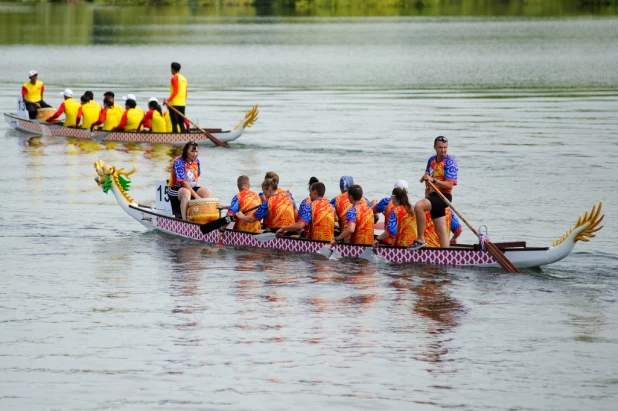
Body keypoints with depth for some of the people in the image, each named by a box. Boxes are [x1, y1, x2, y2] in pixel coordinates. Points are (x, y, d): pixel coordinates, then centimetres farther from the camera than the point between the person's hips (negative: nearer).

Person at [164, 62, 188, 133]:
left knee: (174, 122, -5)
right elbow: (186, 91, 15)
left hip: (174, 103, -7)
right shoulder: (184, 78, 13)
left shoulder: (174, 78, -9)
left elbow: (176, 91, -18)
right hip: (182, 103, 7)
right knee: (181, 122, 10)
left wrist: (168, 100, -20)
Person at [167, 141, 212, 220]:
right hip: (176, 188, -7)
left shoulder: (196, 161, 2)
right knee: (186, 192, -39)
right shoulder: (178, 162, -20)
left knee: (207, 192, -15)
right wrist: (196, 196, -29)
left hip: (192, 187, 7)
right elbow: (183, 182, -26)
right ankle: (184, 220, -48)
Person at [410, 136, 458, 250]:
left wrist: (433, 180, -28)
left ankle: (420, 239, -26)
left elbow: (450, 185, -19)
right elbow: (428, 176, 30)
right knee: (441, 231, 6)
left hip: (443, 196, -8)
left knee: (418, 206, -30)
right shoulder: (431, 160, 13)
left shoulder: (450, 163, -9)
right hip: (433, 196, 8)